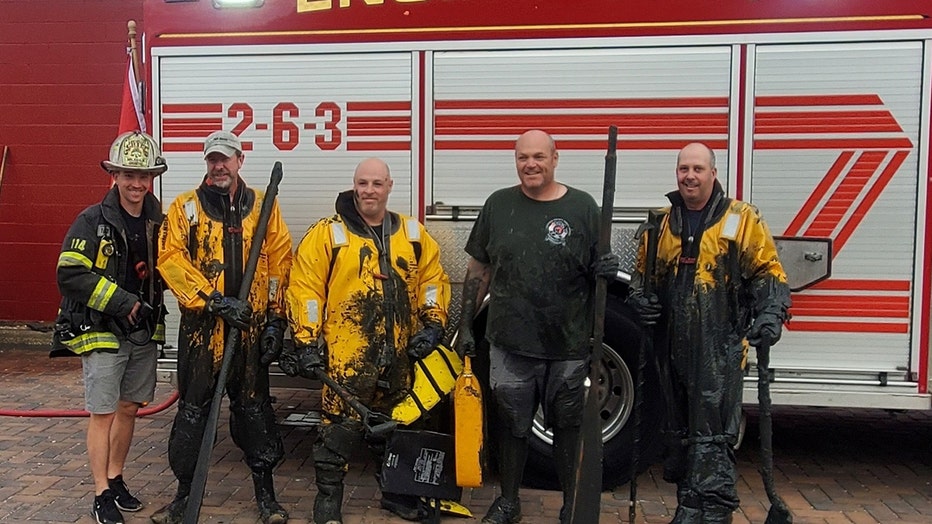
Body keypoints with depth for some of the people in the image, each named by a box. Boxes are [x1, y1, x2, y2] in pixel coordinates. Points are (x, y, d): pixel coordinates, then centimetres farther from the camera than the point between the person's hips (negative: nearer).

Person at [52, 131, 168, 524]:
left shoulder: (158, 220, 5)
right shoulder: (93, 221, -10)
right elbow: (70, 275, -17)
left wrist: (152, 308, -1)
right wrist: (122, 303, -21)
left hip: (145, 332, 5)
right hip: (102, 332, -5)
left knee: (129, 409, 14)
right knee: (103, 414, -1)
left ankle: (116, 480, 29)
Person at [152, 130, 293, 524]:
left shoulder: (263, 206, 6)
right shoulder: (185, 207, 3)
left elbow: (280, 261, 4)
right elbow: (171, 260, -8)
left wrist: (277, 318, -2)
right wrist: (214, 300, -16)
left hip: (252, 329, 1)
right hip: (202, 326, 0)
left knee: (254, 408, 9)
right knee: (193, 408, 8)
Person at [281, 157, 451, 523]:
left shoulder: (413, 233, 8)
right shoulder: (328, 233, -4)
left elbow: (433, 278, 13)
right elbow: (305, 288, -7)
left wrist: (433, 322, 3)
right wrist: (306, 341, -12)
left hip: (399, 353, 5)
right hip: (347, 353, -4)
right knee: (341, 425, -4)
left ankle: (396, 492, 34)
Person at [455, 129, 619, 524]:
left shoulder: (582, 206, -1)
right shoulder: (498, 205, 4)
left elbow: (598, 269, 5)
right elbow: (478, 269, 8)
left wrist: (605, 269, -18)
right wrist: (466, 324, 6)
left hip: (567, 347, -1)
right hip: (509, 344, 1)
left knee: (567, 428, 11)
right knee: (512, 425, 14)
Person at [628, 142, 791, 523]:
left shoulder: (740, 219, 0)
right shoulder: (662, 223, 13)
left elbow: (767, 271, 0)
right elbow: (644, 273, 21)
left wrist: (770, 315, -15)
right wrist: (641, 298, 1)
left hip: (721, 349, -5)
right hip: (673, 347, 5)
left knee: (713, 435, -6)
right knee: (680, 431, 13)